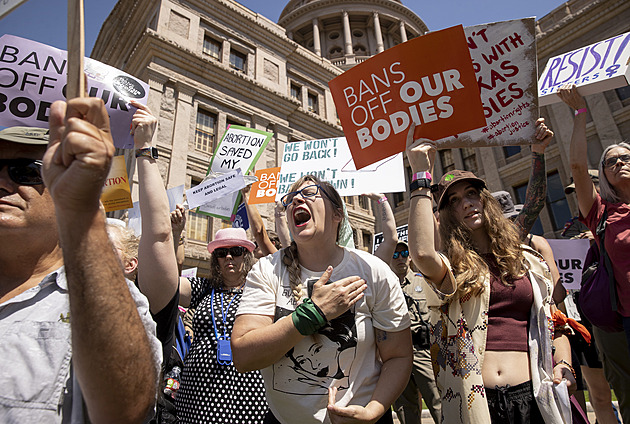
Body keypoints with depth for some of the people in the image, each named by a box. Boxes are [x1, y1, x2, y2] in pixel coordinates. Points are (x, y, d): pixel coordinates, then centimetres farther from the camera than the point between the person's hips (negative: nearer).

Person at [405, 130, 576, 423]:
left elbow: (553, 320, 18)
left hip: (532, 397, 3)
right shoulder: (452, 268, -4)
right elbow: (421, 254, -28)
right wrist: (421, 174, -21)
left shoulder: (530, 258, 9)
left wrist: (564, 363, -2)